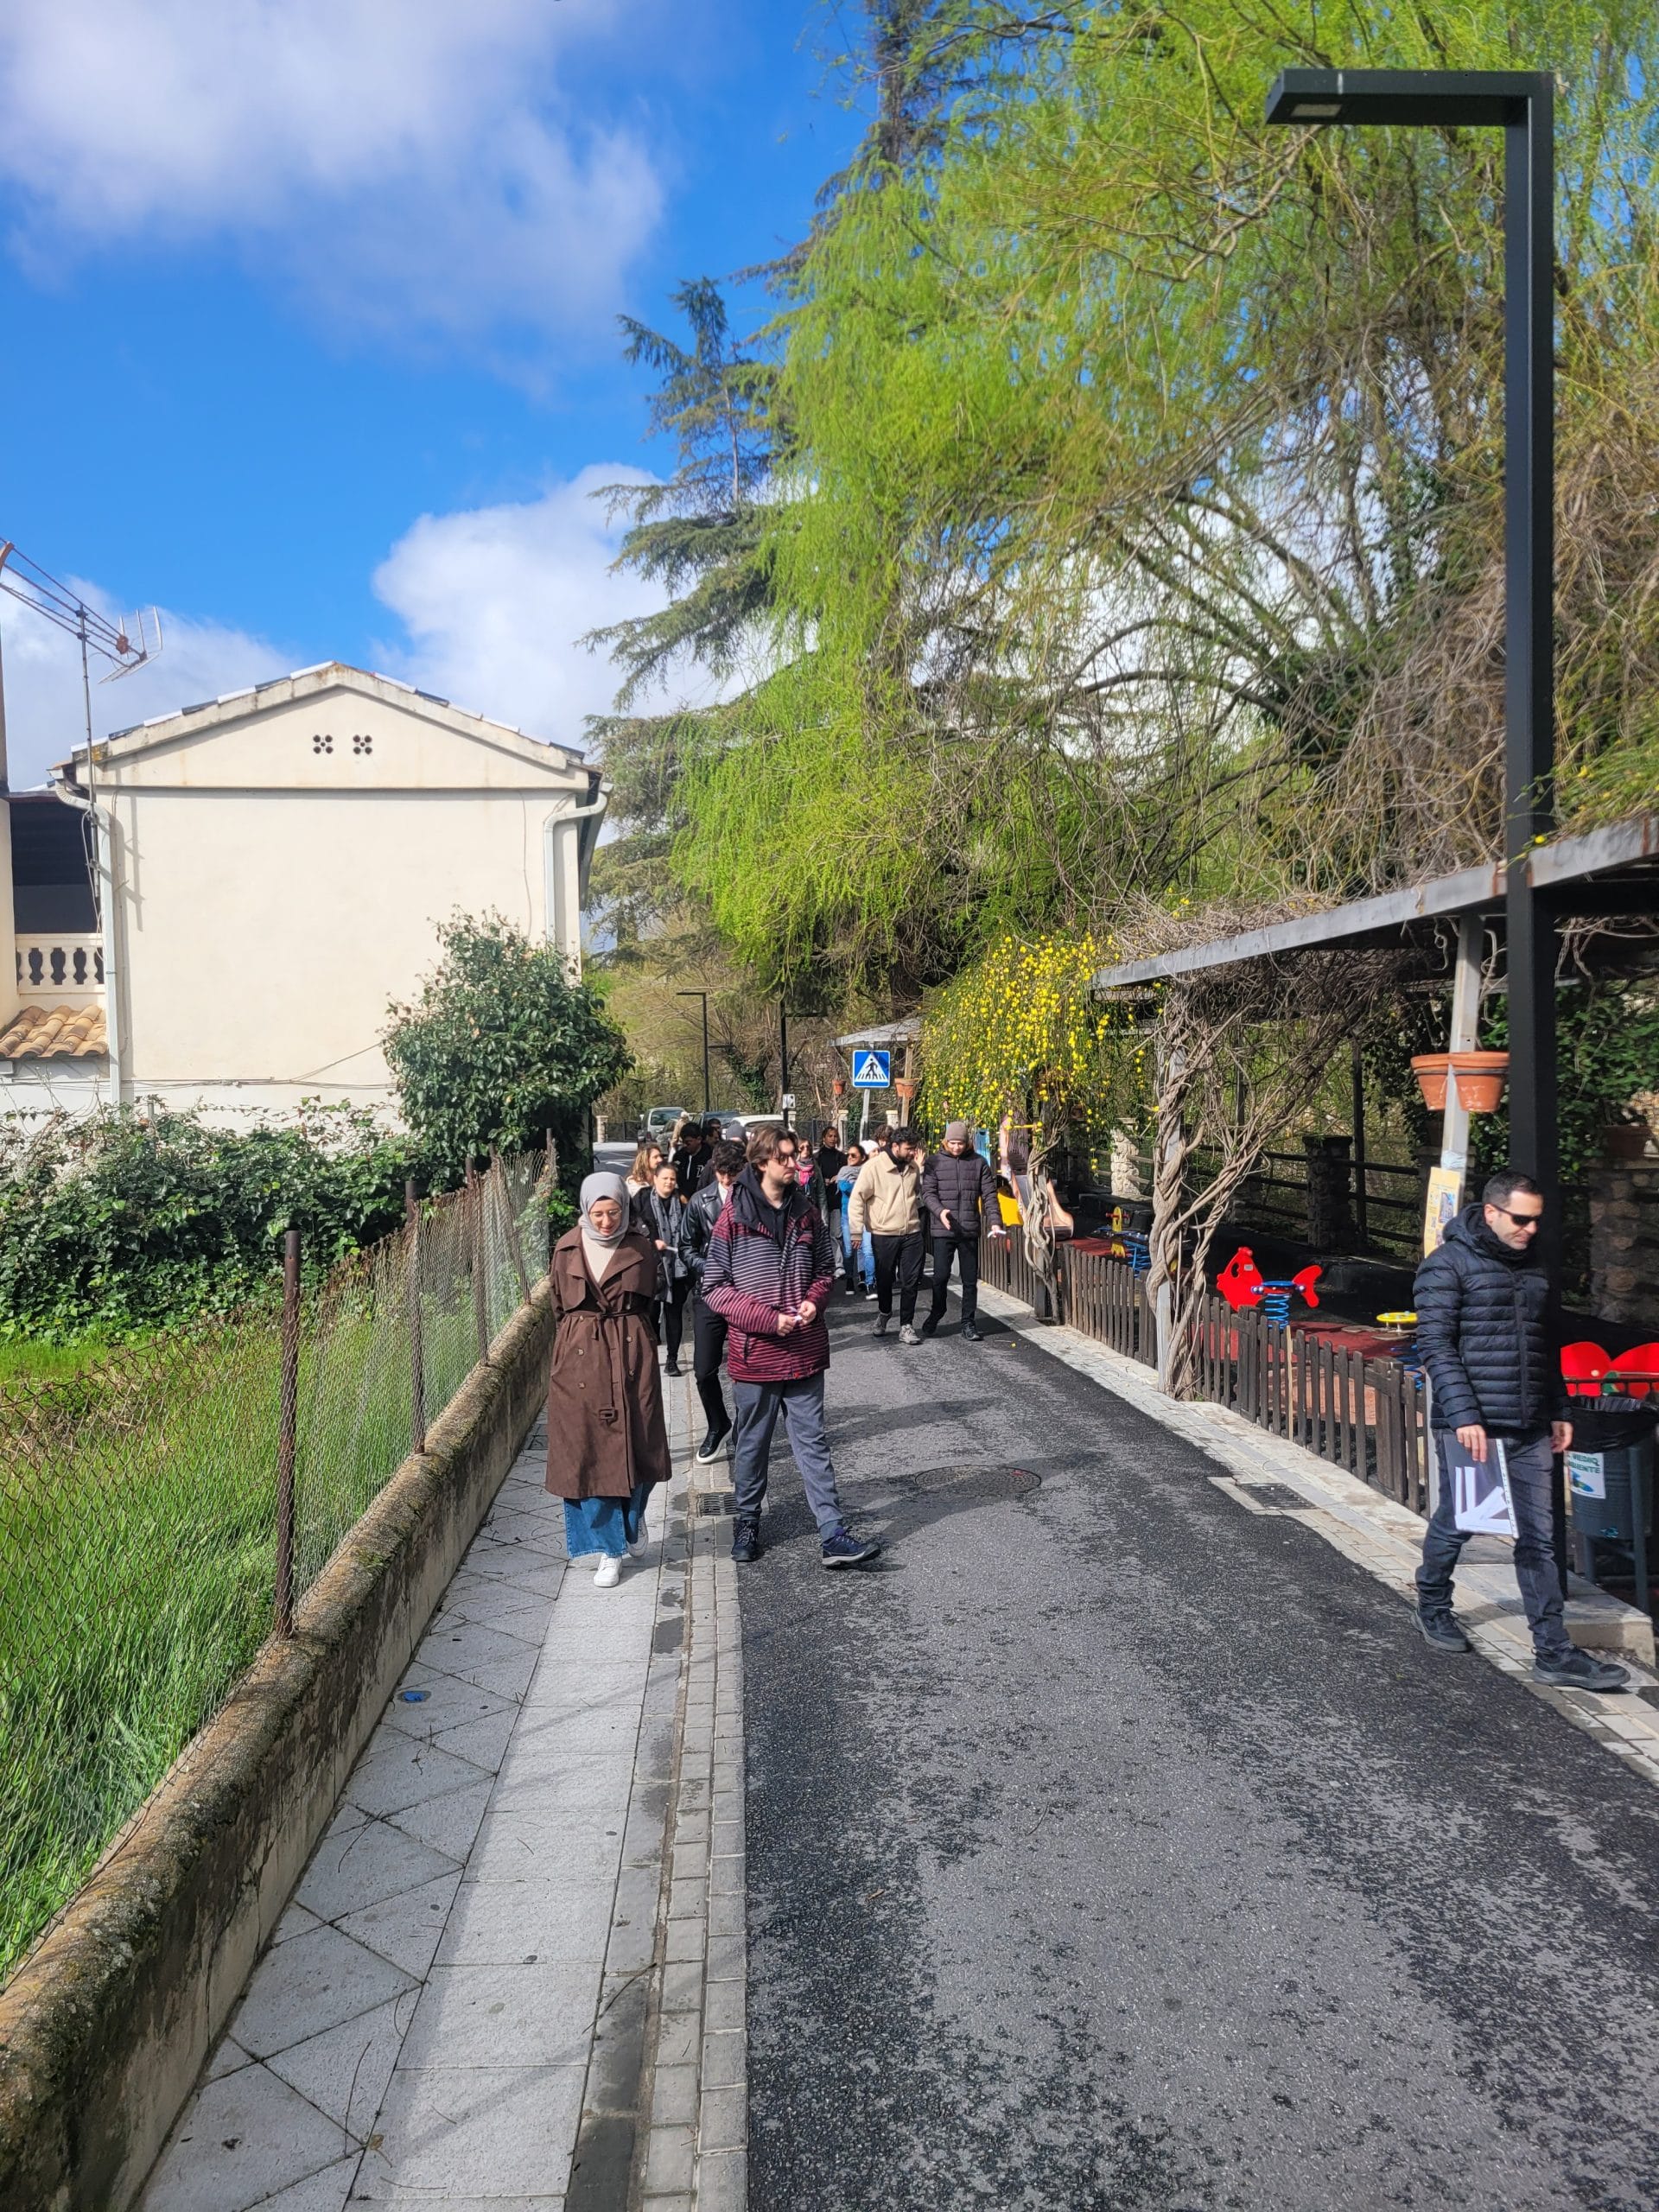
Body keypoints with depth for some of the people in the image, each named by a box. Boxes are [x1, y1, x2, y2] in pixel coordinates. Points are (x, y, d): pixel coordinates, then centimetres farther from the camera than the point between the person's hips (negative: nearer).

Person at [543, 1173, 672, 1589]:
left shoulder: (640, 1249, 0)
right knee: (587, 1452, 2)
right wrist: (580, 1341, 9)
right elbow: (559, 1308, 10)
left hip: (631, 1358, 0)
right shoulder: (567, 1250, 0)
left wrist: (627, 1343, 9)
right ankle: (609, 1549, 14)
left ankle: (633, 1515, 34)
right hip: (580, 1361, 0)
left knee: (637, 1444, 3)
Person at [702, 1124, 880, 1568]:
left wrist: (813, 1300, -6)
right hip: (755, 1350, -3)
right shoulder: (735, 1217, -8)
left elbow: (825, 1269, 16)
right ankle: (748, 1522, 30)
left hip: (805, 1349, 3)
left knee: (813, 1443, 4)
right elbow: (714, 1286, -8)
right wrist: (767, 1318, -17)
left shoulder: (807, 1212, 5)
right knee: (753, 1442, 12)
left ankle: (832, 1536, 4)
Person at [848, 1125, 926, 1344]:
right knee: (884, 1279, 11)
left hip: (911, 1233, 3)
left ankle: (906, 1326, 9)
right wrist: (857, 1231, -13)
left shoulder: (913, 1167, 4)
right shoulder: (873, 1166, -12)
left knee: (911, 1282, 0)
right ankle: (884, 1313, 38)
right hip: (884, 1234, -3)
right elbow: (857, 1199, -11)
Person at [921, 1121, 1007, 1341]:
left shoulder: (979, 1163, 4)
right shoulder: (935, 1162, 1)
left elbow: (989, 1195, 2)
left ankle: (968, 1323, 17)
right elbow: (928, 1192, -3)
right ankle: (936, 1314, 26)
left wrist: (995, 1221, -10)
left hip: (970, 1231, 1)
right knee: (941, 1276, 2)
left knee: (970, 1279, 6)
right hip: (943, 1231, -1)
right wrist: (940, 1211, -22)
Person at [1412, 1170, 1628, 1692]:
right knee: (1455, 1525, 7)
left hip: (1531, 1432, 6)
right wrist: (1464, 1415, -20)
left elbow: (1547, 1349, 21)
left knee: (1538, 1539, 6)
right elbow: (1436, 1347, -14)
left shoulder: (1533, 1268, 14)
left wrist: (1559, 1412, 17)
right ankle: (1432, 1607, 31)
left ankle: (1553, 1653, 10)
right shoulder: (1448, 1266, -8)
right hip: (1473, 1428, -6)